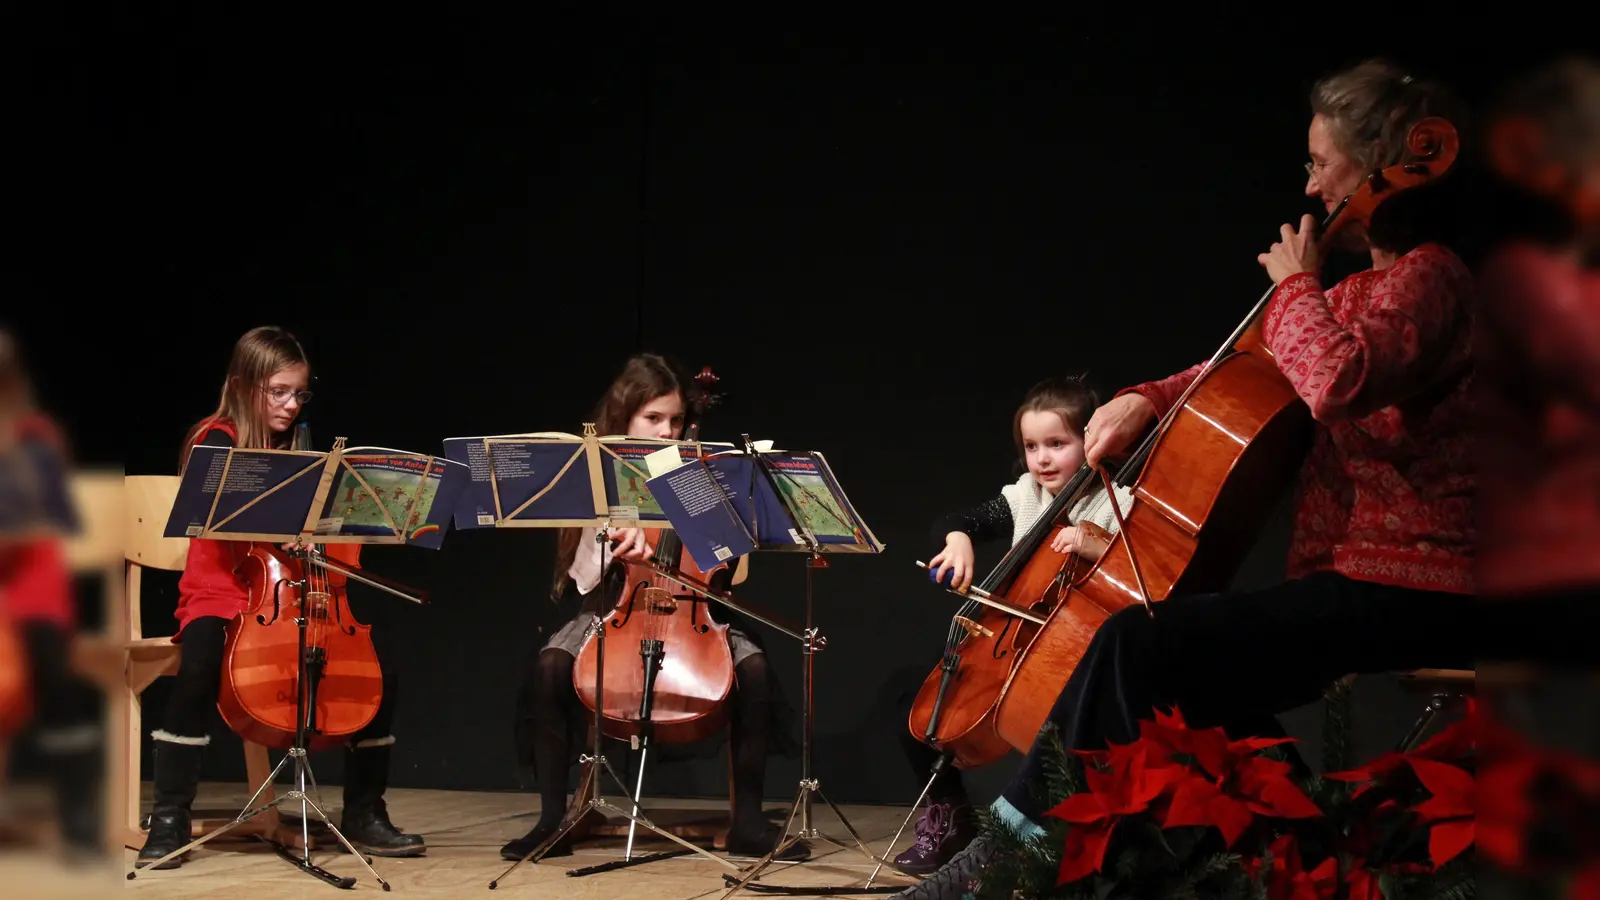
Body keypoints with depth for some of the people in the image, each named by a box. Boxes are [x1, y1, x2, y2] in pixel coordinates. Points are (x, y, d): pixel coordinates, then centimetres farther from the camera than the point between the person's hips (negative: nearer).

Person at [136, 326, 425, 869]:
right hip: (222, 594, -5)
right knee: (200, 665, -37)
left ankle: (363, 815, 0)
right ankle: (169, 820, -25)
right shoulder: (216, 441, -2)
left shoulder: (297, 452, 16)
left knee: (380, 672, -14)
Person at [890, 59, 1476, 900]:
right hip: (1359, 580, 11)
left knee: (1136, 645, -20)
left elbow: (1334, 381, -32)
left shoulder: (1426, 277, -12)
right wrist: (1147, 399, 8)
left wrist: (1296, 284, -13)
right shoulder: (1368, 288, 19)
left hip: (1407, 595, -11)